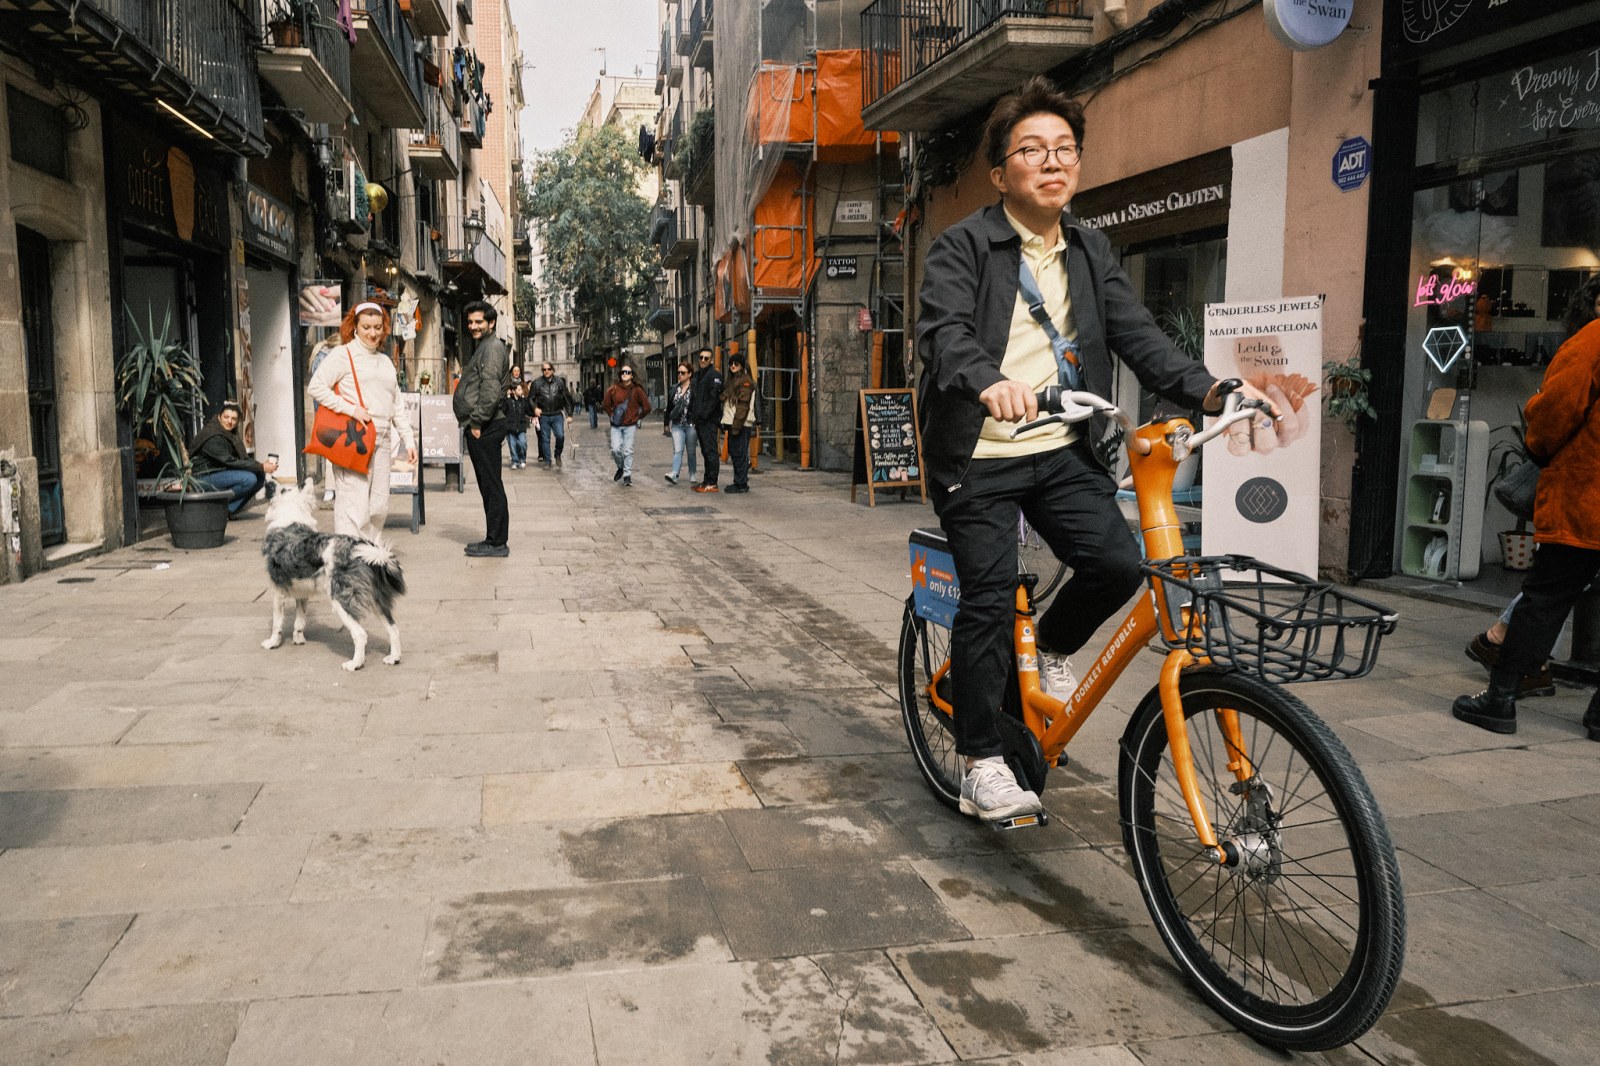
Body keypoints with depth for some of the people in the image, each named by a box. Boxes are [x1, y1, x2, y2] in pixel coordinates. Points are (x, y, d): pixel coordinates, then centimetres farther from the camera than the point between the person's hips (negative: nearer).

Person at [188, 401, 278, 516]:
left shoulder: (232, 434, 10)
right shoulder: (212, 436, -19)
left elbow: (244, 458, 6)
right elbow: (230, 462, -24)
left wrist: (262, 465, -15)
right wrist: (260, 467, -27)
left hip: (222, 472, 9)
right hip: (206, 477, -9)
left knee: (260, 476, -5)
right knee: (248, 478, -27)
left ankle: (229, 510, -1)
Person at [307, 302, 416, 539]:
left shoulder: (385, 361, 22)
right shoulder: (343, 354, 1)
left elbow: (397, 405, 24)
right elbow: (316, 387, -8)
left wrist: (409, 439, 17)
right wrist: (350, 409, -14)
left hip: (381, 440, 7)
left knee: (379, 505, 7)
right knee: (354, 503, -12)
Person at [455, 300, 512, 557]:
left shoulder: (492, 347, -11)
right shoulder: (484, 347, 22)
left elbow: (491, 389, -21)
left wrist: (478, 422, -19)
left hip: (485, 429, -11)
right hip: (481, 428, 11)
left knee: (491, 485, -7)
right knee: (489, 485, 12)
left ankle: (497, 542, -3)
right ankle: (495, 540, 18)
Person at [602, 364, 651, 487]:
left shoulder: (637, 390, -3)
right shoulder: (613, 389, 2)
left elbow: (647, 407, 4)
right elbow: (606, 404, 16)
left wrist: (637, 417, 7)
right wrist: (612, 415, 7)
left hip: (630, 426, -2)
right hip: (616, 426, 2)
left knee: (628, 451, -4)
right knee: (616, 449, -6)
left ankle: (627, 476, 5)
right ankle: (620, 468, 22)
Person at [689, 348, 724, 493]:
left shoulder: (715, 375, -9)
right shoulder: (697, 375, 19)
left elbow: (715, 397, -17)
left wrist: (704, 414, -20)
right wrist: (691, 413, 13)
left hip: (709, 420, -9)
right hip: (699, 420, 9)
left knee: (711, 451, -8)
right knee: (705, 451, 13)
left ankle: (712, 484, -7)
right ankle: (706, 481, 18)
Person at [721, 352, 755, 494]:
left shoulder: (745, 381, -10)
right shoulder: (732, 380, 19)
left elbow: (743, 405, -16)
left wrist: (737, 425, -21)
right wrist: (725, 423, 15)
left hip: (740, 424, -9)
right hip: (732, 423, 9)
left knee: (739, 454, -7)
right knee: (733, 453, 13)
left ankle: (741, 484, -3)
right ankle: (738, 482, 20)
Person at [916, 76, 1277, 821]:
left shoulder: (1092, 252, 12)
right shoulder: (963, 247, -6)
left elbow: (1138, 336, 3)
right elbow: (943, 333, -23)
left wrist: (1210, 390, -14)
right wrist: (989, 382, -45)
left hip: (1064, 453, 5)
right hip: (980, 456, -4)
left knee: (1117, 565, -14)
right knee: (989, 598, -7)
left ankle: (1052, 648, 19)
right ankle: (981, 764, 8)